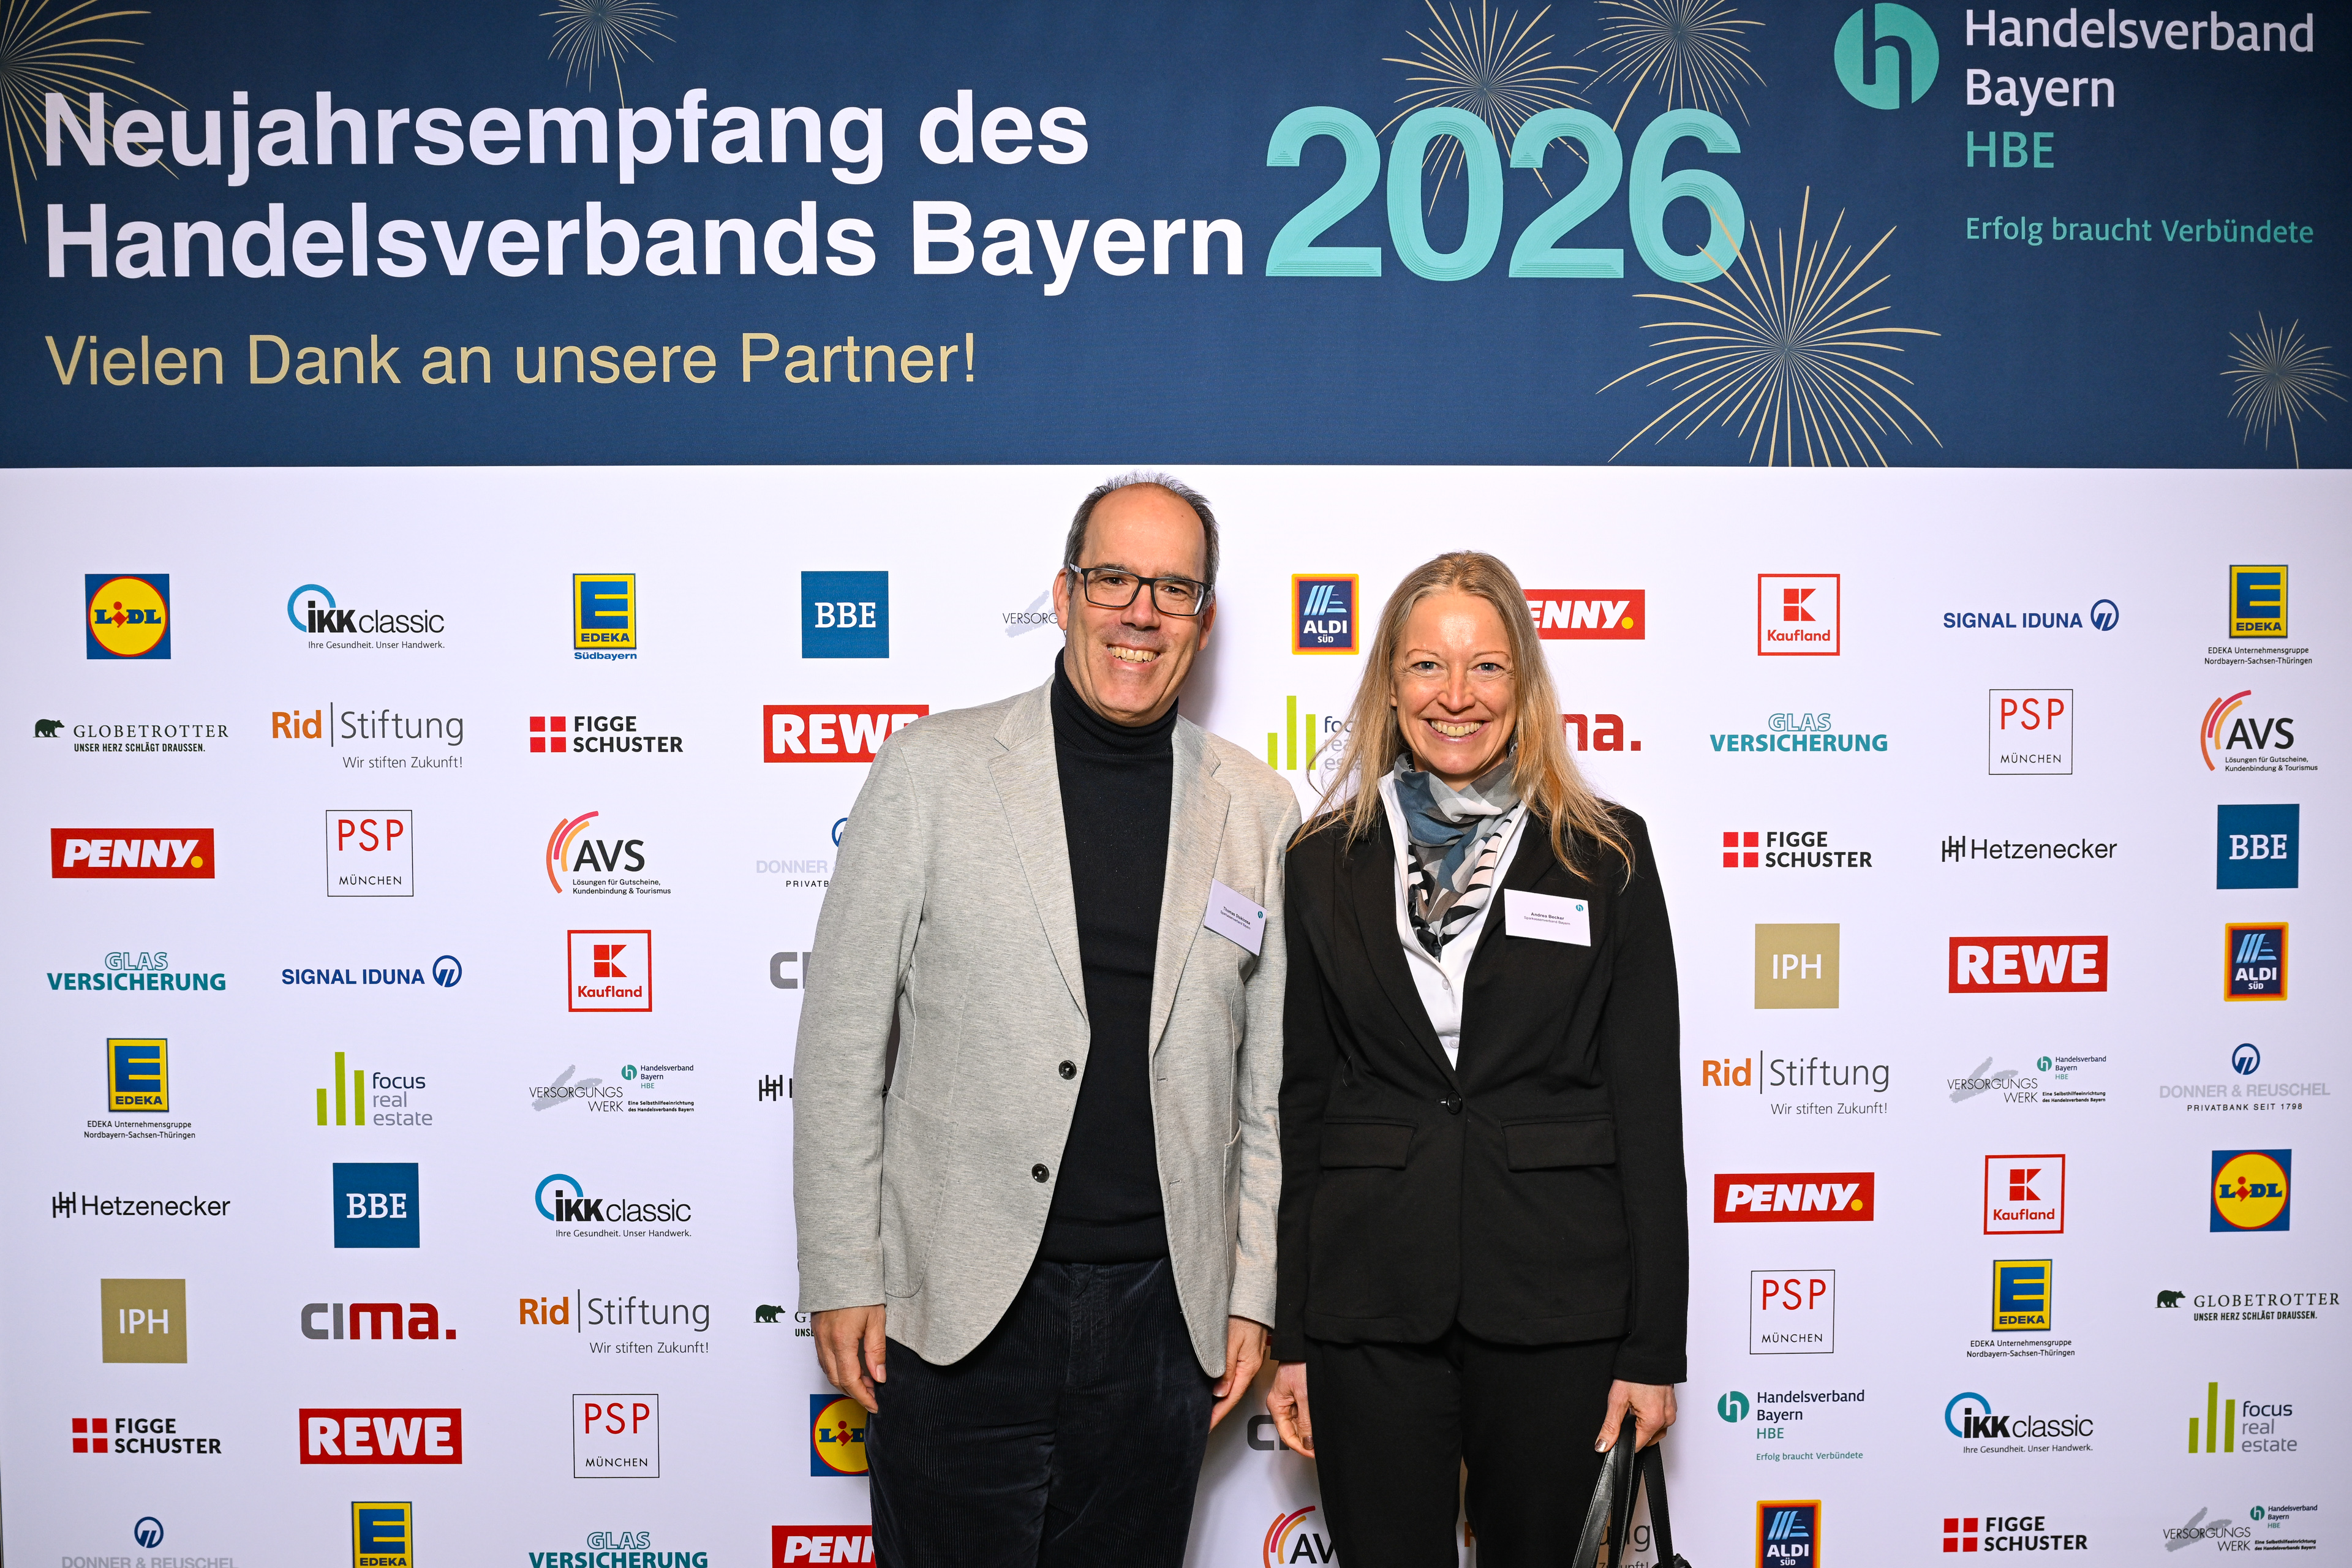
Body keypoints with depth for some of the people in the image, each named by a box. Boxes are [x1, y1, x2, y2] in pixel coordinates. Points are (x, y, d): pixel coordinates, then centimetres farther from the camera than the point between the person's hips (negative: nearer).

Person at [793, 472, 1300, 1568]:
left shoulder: (1257, 810, 5)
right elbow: (842, 1038, -2)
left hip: (1162, 1314, 3)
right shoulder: (934, 770, -3)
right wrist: (841, 1275, -4)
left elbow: (1269, 1078, 9)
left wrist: (1252, 1295, 7)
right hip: (955, 1311, -2)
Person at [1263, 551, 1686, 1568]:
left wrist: (1653, 1346, -3)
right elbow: (1298, 1100, 5)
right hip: (1368, 1299, 1)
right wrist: (1288, 1335, 4)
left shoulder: (1604, 856, 0)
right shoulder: (1328, 864, 4)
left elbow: (1647, 1102, 0)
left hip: (1553, 1297, 0)